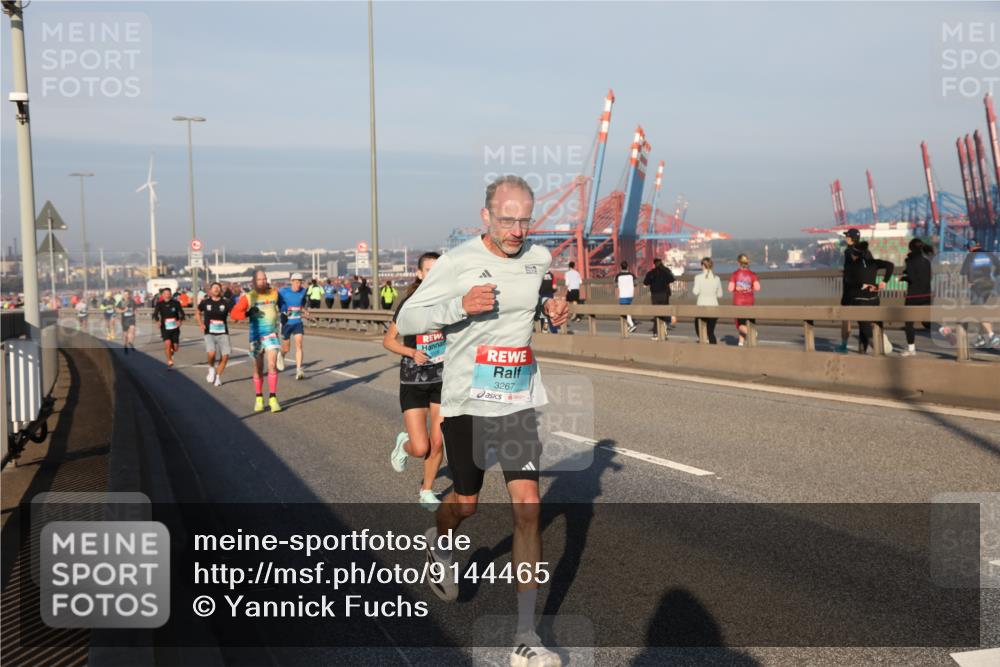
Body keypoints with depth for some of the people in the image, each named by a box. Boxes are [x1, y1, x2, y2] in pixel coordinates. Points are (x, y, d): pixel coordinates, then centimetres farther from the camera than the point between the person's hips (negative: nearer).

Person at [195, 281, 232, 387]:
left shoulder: (226, 302, -1)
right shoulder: (205, 302, 2)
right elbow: (197, 313, 19)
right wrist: (201, 324, 4)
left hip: (223, 333, 1)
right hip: (209, 333, -1)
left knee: (225, 356, -5)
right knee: (211, 353, -22)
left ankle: (218, 376, 19)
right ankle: (211, 369, 10)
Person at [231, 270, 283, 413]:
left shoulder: (274, 293, 2)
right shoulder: (248, 297, -6)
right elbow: (234, 313, -10)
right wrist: (248, 314, -23)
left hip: (271, 335, 1)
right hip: (256, 336, -1)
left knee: (272, 365, -13)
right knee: (258, 369, 7)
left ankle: (273, 398, -8)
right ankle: (259, 398, 22)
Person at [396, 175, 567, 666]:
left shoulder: (539, 257, 3)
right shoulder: (457, 262, -11)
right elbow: (405, 321, -9)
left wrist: (556, 311, 0)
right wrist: (460, 306, -25)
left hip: (520, 403, 3)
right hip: (466, 403, -3)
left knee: (527, 506, -7)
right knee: (466, 500, 12)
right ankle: (439, 545, 52)